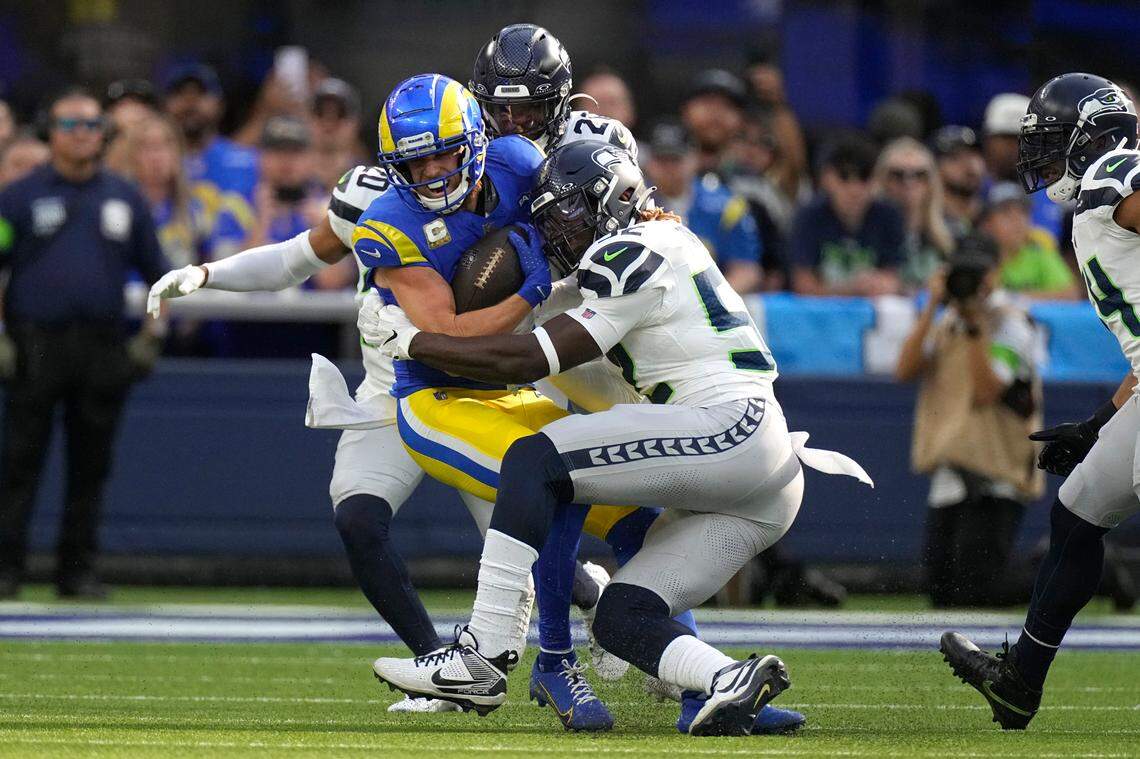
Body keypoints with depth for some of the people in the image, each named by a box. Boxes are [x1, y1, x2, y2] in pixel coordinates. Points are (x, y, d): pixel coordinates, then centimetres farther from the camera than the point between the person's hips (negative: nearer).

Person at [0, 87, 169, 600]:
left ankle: (78, 570, 12)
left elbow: (158, 274, 17)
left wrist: (150, 339, 7)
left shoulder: (124, 199, 12)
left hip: (103, 348, 3)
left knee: (91, 464, 5)